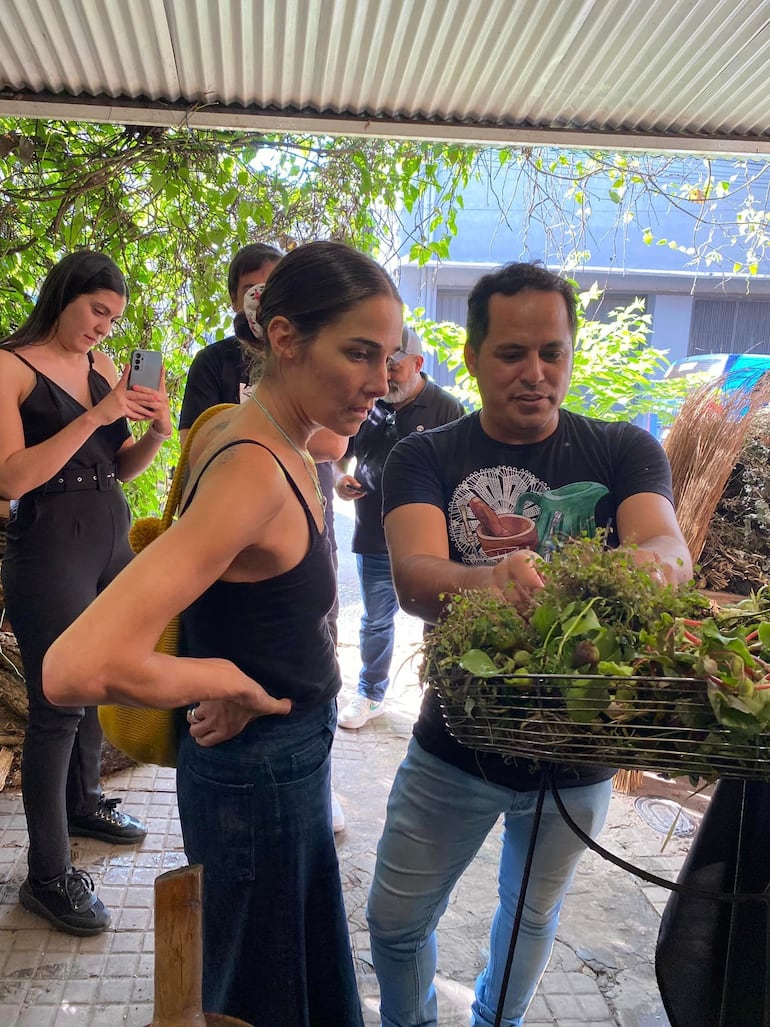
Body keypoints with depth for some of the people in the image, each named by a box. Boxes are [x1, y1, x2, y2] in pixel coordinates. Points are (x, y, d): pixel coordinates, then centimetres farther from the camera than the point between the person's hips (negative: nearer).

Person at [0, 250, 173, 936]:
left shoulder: (103, 366, 10)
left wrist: (156, 430, -6)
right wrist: (92, 417, -21)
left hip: (112, 537, 6)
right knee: (57, 705, -3)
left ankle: (83, 802, 38)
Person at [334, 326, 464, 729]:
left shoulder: (445, 408, -6)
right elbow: (341, 453, 18)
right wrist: (340, 478, -4)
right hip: (374, 539, 4)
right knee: (375, 621, 17)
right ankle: (370, 695, 35)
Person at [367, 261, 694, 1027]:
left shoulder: (622, 453, -6)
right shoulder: (426, 460, -10)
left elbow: (670, 545, -23)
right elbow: (413, 576, -27)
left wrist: (651, 564, -48)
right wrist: (485, 580, -49)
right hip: (455, 744, -1)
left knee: (534, 914, 25)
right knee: (396, 922, 12)